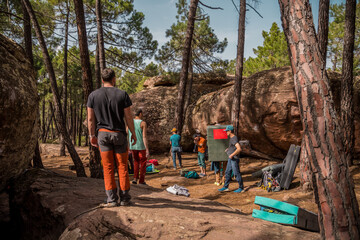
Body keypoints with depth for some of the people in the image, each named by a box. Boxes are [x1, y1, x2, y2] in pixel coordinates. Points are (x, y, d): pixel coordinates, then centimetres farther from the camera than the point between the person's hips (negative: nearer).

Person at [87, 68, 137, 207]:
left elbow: (90, 118, 2)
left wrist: (92, 135, 12)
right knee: (122, 167, 7)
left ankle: (111, 199, 5)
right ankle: (124, 198, 12)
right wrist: (133, 133, 6)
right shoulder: (122, 94, -4)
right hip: (119, 134, -1)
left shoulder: (93, 95, 1)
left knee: (108, 168, 5)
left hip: (103, 133, 1)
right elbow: (128, 117, -4)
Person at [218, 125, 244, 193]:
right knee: (227, 172, 12)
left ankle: (241, 188, 10)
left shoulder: (234, 139, -20)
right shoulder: (231, 138, 11)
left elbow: (239, 149, -30)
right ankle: (225, 187, 18)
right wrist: (228, 149, 17)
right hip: (230, 159, 10)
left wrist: (232, 155, -24)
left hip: (234, 159, -10)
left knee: (236, 173, -1)